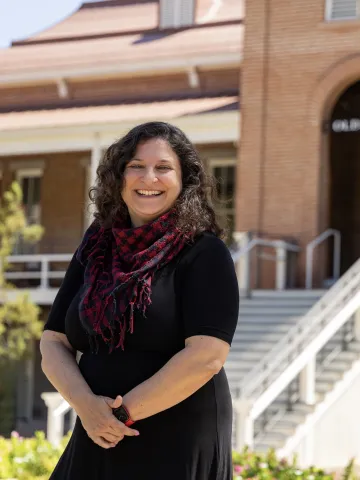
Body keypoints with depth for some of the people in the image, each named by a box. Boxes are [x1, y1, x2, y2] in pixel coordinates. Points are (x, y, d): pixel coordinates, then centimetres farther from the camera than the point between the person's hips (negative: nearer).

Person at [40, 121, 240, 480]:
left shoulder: (204, 253, -6)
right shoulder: (95, 249, 9)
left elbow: (207, 356, -17)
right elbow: (53, 343, 7)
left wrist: (124, 412, -14)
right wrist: (86, 405, -12)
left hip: (178, 446, -5)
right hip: (98, 444, 5)